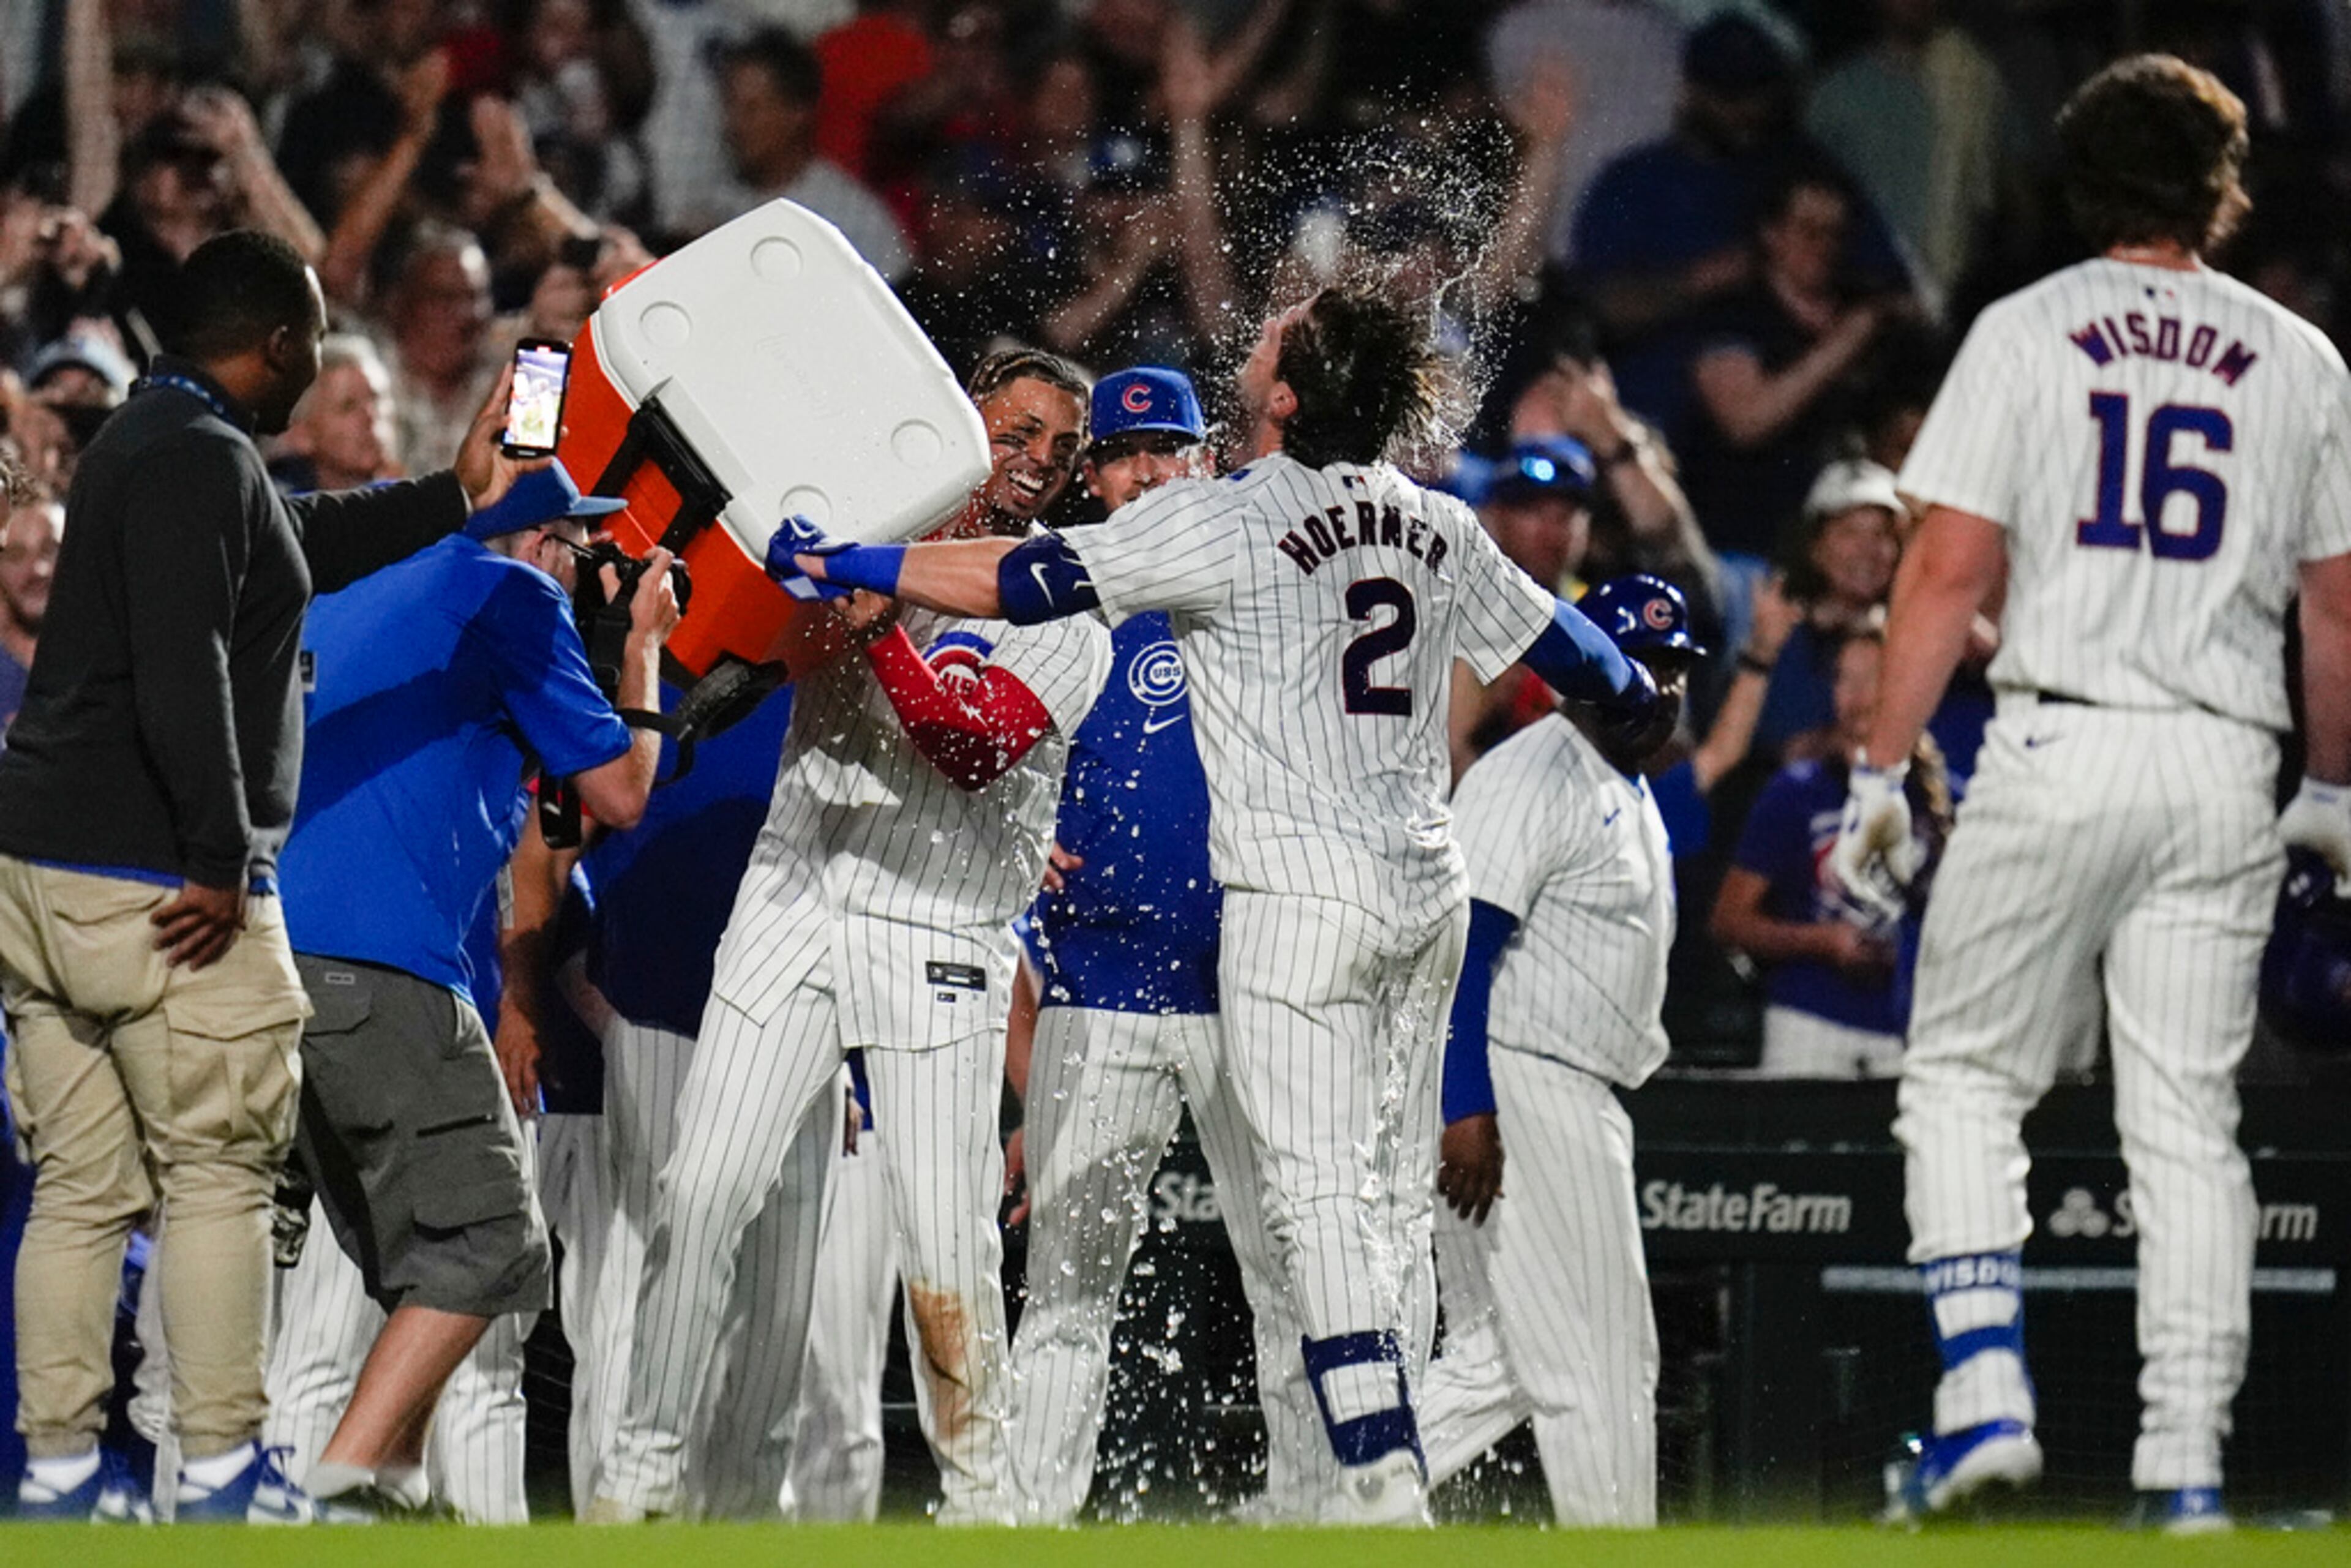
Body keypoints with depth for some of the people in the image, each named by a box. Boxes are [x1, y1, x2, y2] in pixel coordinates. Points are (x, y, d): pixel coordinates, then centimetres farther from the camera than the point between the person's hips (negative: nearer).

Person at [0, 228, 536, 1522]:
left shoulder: (147, 443, 18)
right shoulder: (199, 460, -14)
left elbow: (307, 543, 32)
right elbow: (183, 675, -24)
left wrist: (457, 497, 36)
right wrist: (222, 862, -21)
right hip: (160, 887, -9)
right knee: (218, 1173, 0)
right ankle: (220, 1467, 3)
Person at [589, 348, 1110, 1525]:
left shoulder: (1068, 616, 1)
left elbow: (977, 745, -14)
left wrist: (883, 633, -26)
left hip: (940, 941, -2)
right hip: (794, 899, 2)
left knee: (945, 1239, -7)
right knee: (703, 1191, -6)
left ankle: (977, 1492, 9)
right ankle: (645, 1463, 3)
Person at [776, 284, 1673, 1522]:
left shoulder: (1222, 521, -11)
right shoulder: (1437, 528, 9)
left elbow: (1028, 582, -14)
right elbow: (1548, 638, 22)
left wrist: (845, 569, -7)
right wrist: (1637, 702, 44)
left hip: (1304, 897, -7)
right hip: (1428, 890, 7)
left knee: (1324, 1197, -9)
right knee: (1396, 1198, 12)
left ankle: (1381, 1477, -18)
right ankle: (1385, 1472, 13)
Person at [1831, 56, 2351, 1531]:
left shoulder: (2025, 333, 1)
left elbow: (1949, 573, -4)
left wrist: (1880, 772, 0)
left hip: (2061, 745, -2)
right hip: (2229, 769, 2)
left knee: (1963, 1076, 9)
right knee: (2187, 1118, 5)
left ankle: (1985, 1392, -8)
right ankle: (2186, 1466, 0)